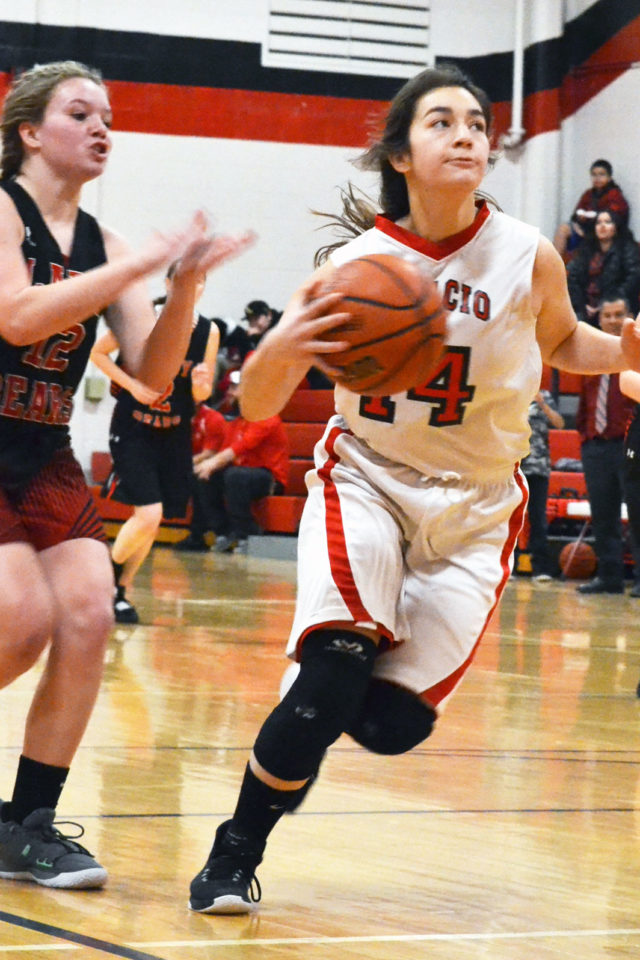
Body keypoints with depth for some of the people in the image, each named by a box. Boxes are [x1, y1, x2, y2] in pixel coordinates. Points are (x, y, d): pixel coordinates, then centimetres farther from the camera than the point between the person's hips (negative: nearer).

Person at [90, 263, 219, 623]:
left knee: (153, 523, 9)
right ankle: (108, 576, 8)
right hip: (132, 430, -4)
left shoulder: (209, 331, -1)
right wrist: (131, 385, -15)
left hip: (174, 435, 5)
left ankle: (122, 593, 27)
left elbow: (202, 396, 8)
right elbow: (99, 353, -1)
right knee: (149, 515, -17)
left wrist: (200, 385, -16)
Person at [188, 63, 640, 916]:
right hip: (366, 480, -1)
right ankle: (234, 858, -4)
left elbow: (562, 343, 11)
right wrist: (282, 347, -32)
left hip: (474, 506, 2)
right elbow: (257, 407, -9)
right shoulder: (354, 265, -13)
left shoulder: (529, 259, -12)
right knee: (335, 675, -24)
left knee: (392, 723, -6)